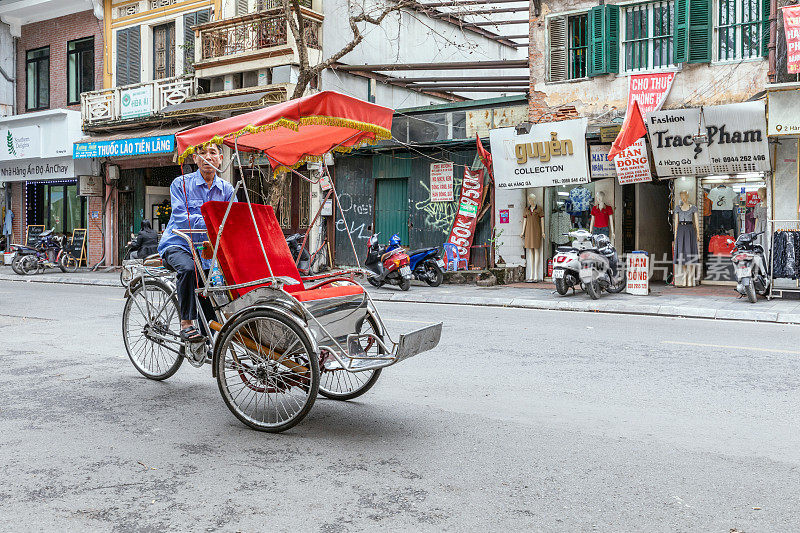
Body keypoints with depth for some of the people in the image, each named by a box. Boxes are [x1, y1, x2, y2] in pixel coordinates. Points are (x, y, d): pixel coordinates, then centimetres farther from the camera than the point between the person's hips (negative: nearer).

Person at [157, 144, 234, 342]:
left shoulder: (226, 189, 9)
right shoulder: (181, 183, -2)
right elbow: (180, 216, -17)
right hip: (177, 245, -4)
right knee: (188, 268, -35)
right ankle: (186, 324, -25)